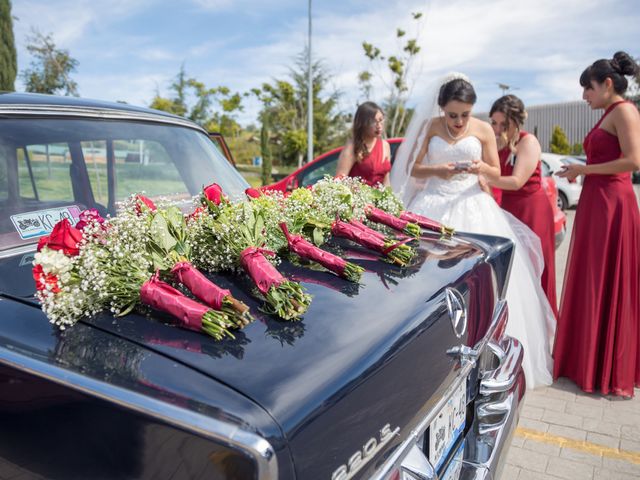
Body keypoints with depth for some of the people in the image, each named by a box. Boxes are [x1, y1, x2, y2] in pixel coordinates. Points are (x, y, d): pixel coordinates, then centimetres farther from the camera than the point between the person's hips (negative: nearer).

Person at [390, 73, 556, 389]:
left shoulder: (483, 130, 6)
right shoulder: (430, 126, 6)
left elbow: (496, 173, 11)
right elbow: (413, 169, 6)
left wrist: (482, 168, -11)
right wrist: (436, 170, -14)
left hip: (472, 206, 0)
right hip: (434, 205, 0)